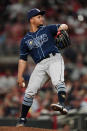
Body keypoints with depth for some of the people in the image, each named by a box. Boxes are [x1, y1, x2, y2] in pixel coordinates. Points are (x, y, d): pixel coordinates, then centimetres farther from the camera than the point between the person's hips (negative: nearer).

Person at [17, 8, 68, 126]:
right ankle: (22, 119, 9)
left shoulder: (47, 29, 15)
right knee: (29, 91, -4)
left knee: (58, 82, -30)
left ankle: (62, 105, -51)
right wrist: (20, 76, 7)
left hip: (54, 59, -2)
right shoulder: (25, 40, 17)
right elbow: (23, 59, 16)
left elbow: (64, 26, 4)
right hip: (40, 65, 2)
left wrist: (61, 28, -22)